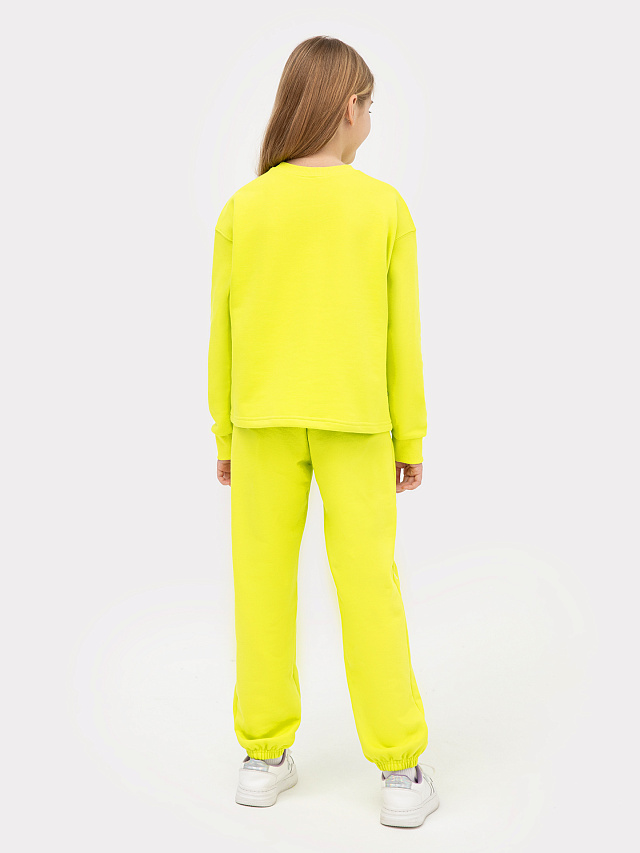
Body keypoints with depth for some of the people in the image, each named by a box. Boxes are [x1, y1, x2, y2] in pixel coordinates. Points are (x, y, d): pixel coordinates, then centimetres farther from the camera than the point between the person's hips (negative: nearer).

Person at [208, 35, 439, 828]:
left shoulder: (242, 210, 0)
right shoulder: (385, 208, -3)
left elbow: (223, 334, 2)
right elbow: (400, 335, -2)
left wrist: (225, 436, 10)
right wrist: (411, 439, 4)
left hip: (262, 419, 1)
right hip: (353, 421, -1)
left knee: (263, 580, 8)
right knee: (368, 584, 1)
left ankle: (266, 754, 12)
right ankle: (400, 771, 3)